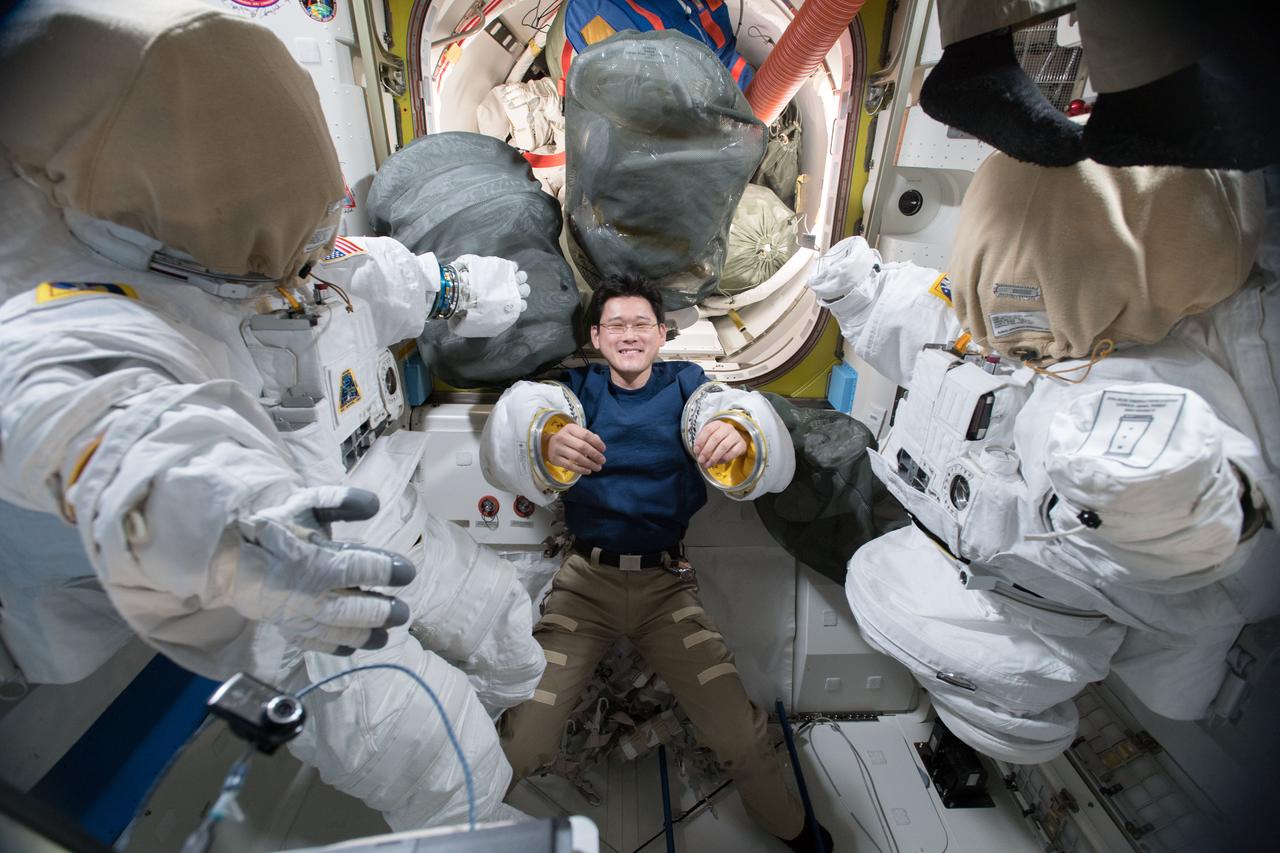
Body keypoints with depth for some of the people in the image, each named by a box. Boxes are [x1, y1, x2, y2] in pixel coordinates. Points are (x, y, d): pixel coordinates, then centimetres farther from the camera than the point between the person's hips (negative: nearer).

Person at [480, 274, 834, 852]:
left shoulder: (686, 386, 4)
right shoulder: (577, 388, 5)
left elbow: (776, 468, -10)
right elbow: (504, 440, -15)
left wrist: (742, 436, -35)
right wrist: (547, 443, -39)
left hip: (665, 582, 0)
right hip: (585, 577, 0)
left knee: (741, 739, -4)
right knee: (522, 745, -8)